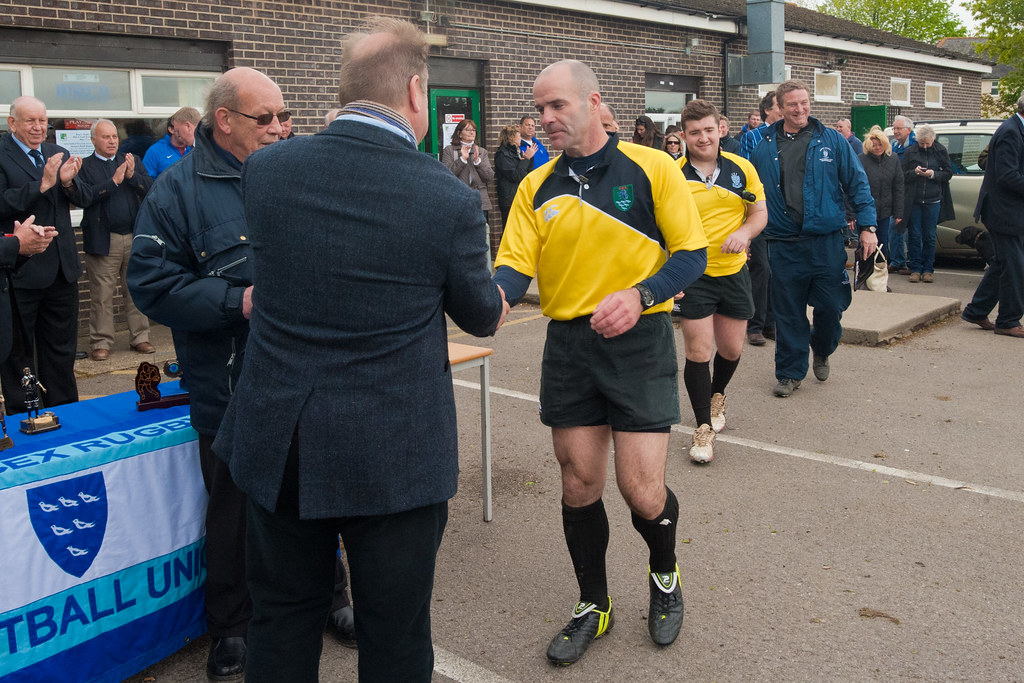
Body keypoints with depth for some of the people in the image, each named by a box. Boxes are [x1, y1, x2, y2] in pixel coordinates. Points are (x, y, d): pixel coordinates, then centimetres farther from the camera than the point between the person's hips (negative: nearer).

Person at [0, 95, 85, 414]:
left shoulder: (58, 154, 9)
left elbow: (81, 198, 4)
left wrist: (69, 181, -17)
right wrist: (42, 183, -26)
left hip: (61, 268, 5)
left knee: (61, 346, 16)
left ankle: (64, 409, 28)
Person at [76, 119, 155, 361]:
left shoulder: (132, 161, 14)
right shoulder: (84, 166, 3)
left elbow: (151, 188, 2)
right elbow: (84, 198, -12)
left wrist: (132, 175, -14)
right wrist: (114, 181, -15)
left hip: (135, 237, 3)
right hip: (103, 240, -3)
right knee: (101, 295, 0)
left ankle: (139, 337, 17)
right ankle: (101, 342, 9)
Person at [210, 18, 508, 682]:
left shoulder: (266, 167, -5)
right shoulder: (450, 200, -17)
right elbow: (482, 316, 0)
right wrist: (494, 298, 25)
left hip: (278, 443, 4)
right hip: (393, 453, -3)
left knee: (284, 615, 23)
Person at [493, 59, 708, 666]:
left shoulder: (652, 168, -3)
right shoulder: (536, 188, 6)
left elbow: (693, 253, -4)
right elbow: (514, 267, -2)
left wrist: (638, 295, -21)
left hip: (639, 343, -3)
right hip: (568, 345, 4)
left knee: (642, 488, -5)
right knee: (579, 482, 8)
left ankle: (665, 573, 30)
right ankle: (593, 606, 30)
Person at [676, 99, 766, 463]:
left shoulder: (742, 168, 1)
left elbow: (760, 212, 9)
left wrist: (744, 232, -13)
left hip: (734, 272, 3)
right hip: (692, 276, -3)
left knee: (731, 349, 13)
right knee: (698, 352, -4)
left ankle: (716, 395, 45)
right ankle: (704, 426, 12)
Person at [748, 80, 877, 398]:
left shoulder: (832, 141, 3)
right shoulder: (765, 148, 6)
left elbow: (857, 184, 4)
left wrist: (867, 226, -2)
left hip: (827, 241, 0)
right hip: (784, 245, 1)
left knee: (831, 306, 4)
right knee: (788, 312, 5)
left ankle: (821, 352, 34)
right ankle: (790, 372, 19)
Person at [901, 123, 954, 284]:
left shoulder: (940, 151, 3)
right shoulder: (910, 152, 3)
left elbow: (948, 173, 5)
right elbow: (903, 176, 4)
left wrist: (933, 174, -12)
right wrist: (915, 172, -15)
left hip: (933, 201, 0)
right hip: (913, 200, 0)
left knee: (929, 237, 5)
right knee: (914, 236, 2)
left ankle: (928, 269, 12)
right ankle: (915, 269, 9)